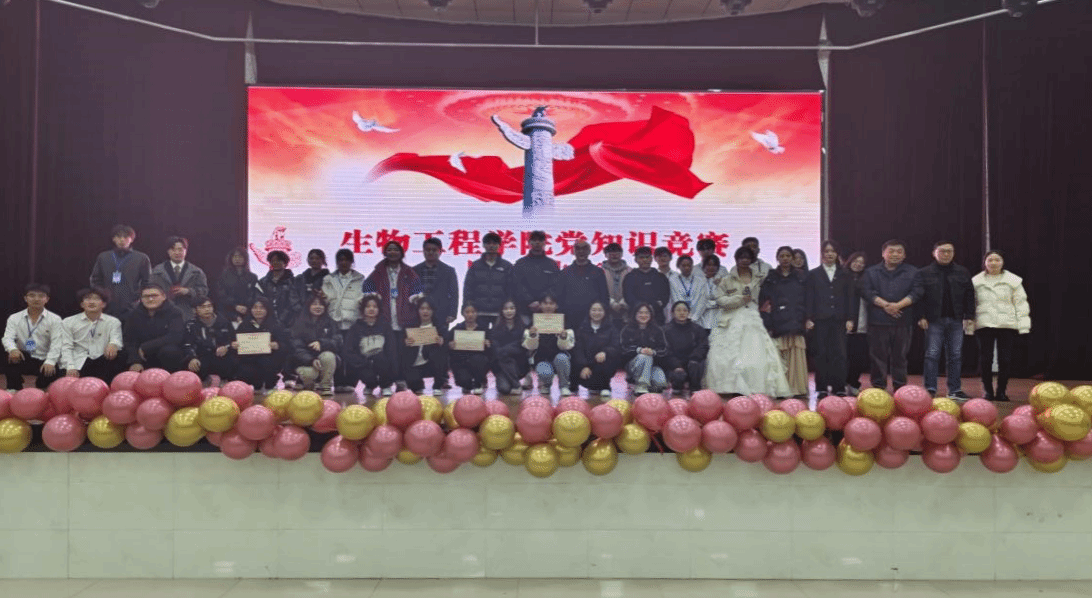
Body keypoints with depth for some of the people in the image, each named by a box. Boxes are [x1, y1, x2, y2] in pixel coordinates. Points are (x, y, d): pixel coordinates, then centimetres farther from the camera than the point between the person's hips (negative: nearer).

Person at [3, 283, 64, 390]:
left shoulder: (55, 319, 0)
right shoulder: (14, 318, 7)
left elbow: (56, 344, -11)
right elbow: (8, 338, -8)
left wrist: (50, 362, -29)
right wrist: (12, 349, -33)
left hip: (45, 361, -1)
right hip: (24, 359, 1)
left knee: (52, 373, -30)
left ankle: (40, 385, 8)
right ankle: (14, 389, -14)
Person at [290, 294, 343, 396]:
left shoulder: (330, 322, 7)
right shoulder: (299, 323, 3)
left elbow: (337, 342, -7)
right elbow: (297, 348, -8)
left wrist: (321, 343, -28)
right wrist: (311, 360, -26)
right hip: (305, 361, -1)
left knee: (328, 356, -33)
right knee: (308, 373, -34)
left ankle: (326, 386, -10)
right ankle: (310, 385, 6)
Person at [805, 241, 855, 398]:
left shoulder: (845, 275, 13)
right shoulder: (813, 275, 9)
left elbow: (850, 298, 10)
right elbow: (809, 298, 4)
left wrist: (850, 319, 1)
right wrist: (809, 318, -4)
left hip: (839, 320, 1)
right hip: (820, 320, -1)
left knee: (839, 354, -4)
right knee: (821, 354, -1)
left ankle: (839, 387, 2)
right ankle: (822, 388, 5)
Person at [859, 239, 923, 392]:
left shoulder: (912, 272, 11)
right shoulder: (871, 272, 10)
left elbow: (916, 293, -1)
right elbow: (867, 292, -2)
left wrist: (898, 305, -15)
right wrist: (885, 305, -15)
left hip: (902, 321, 0)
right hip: (878, 321, 0)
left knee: (900, 356, 4)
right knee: (878, 355, 0)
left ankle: (900, 388, 12)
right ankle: (878, 388, 7)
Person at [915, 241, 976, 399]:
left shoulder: (963, 273, 11)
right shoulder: (924, 274, 3)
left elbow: (969, 295, 11)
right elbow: (918, 296, -1)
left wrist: (969, 316, 3)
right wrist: (920, 316, -9)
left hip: (956, 320, 3)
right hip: (934, 320, -3)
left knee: (956, 355, 6)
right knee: (932, 355, -4)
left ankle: (955, 389, 12)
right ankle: (930, 388, 0)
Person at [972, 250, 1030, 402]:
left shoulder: (1013, 281, 8)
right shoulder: (976, 282, 10)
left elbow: (1021, 304, 7)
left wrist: (1023, 326, 0)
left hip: (1007, 325, 0)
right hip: (984, 325, 0)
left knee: (1005, 360, -2)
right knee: (985, 359, -1)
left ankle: (1001, 391, 9)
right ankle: (988, 391, 9)